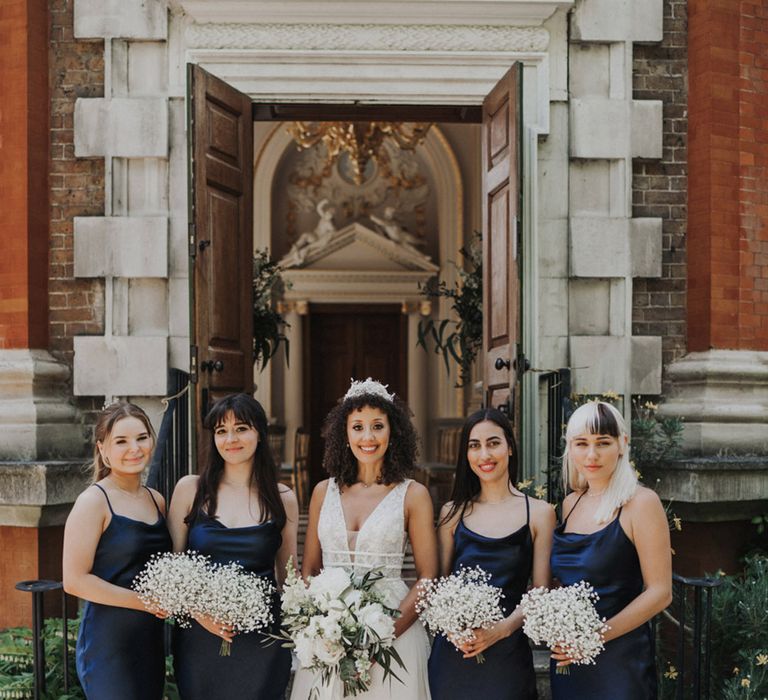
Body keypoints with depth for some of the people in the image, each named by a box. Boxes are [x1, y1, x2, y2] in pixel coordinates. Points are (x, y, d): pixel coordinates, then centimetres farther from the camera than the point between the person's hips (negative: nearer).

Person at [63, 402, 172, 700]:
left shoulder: (157, 501, 10)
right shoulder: (94, 501, -10)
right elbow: (75, 580, -16)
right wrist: (143, 601, -16)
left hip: (151, 640, 7)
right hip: (108, 642, -7)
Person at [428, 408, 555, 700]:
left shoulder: (539, 512, 2)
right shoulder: (453, 512, 7)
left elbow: (540, 591, -1)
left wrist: (502, 628, -16)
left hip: (508, 651, -1)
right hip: (453, 652, 1)